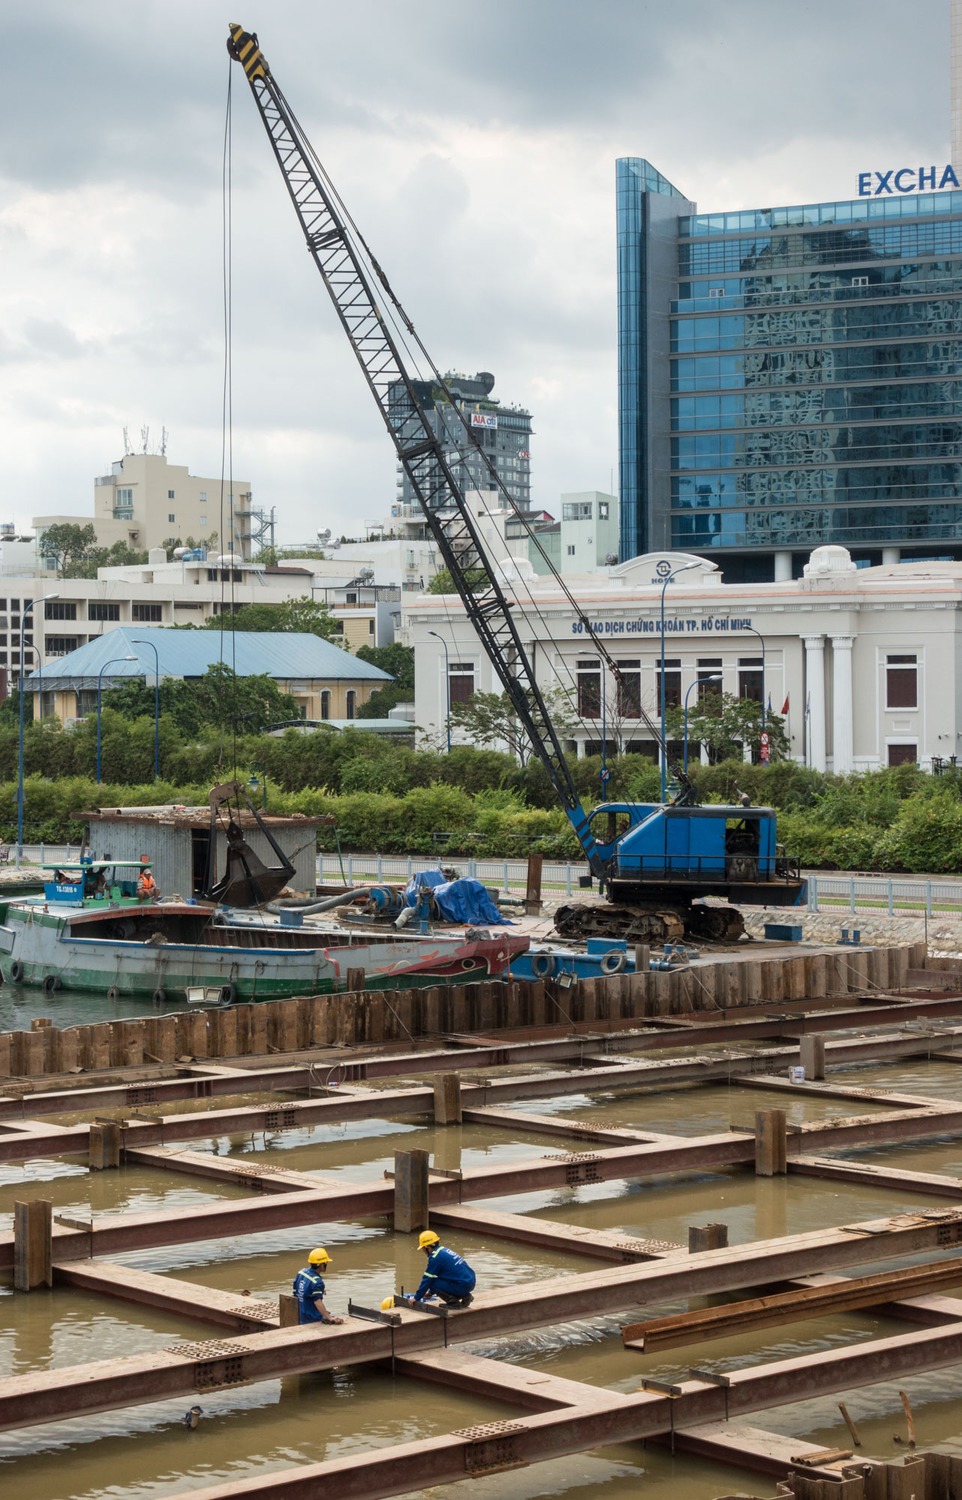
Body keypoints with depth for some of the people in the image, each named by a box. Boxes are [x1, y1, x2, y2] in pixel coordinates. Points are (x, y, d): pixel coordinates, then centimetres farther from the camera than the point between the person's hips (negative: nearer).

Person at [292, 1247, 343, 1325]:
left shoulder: (301, 1273, 4)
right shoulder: (317, 1282, -23)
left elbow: (295, 1294, 14)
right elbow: (317, 1302, -33)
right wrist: (330, 1318, -39)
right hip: (312, 1320, -9)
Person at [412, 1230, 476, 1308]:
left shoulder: (435, 1257, -12)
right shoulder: (444, 1250, 16)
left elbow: (427, 1279, -7)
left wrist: (417, 1297, 4)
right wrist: (430, 1292, 37)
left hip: (462, 1287, -9)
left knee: (432, 1282, -9)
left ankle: (454, 1302, -7)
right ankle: (465, 1297, 14)